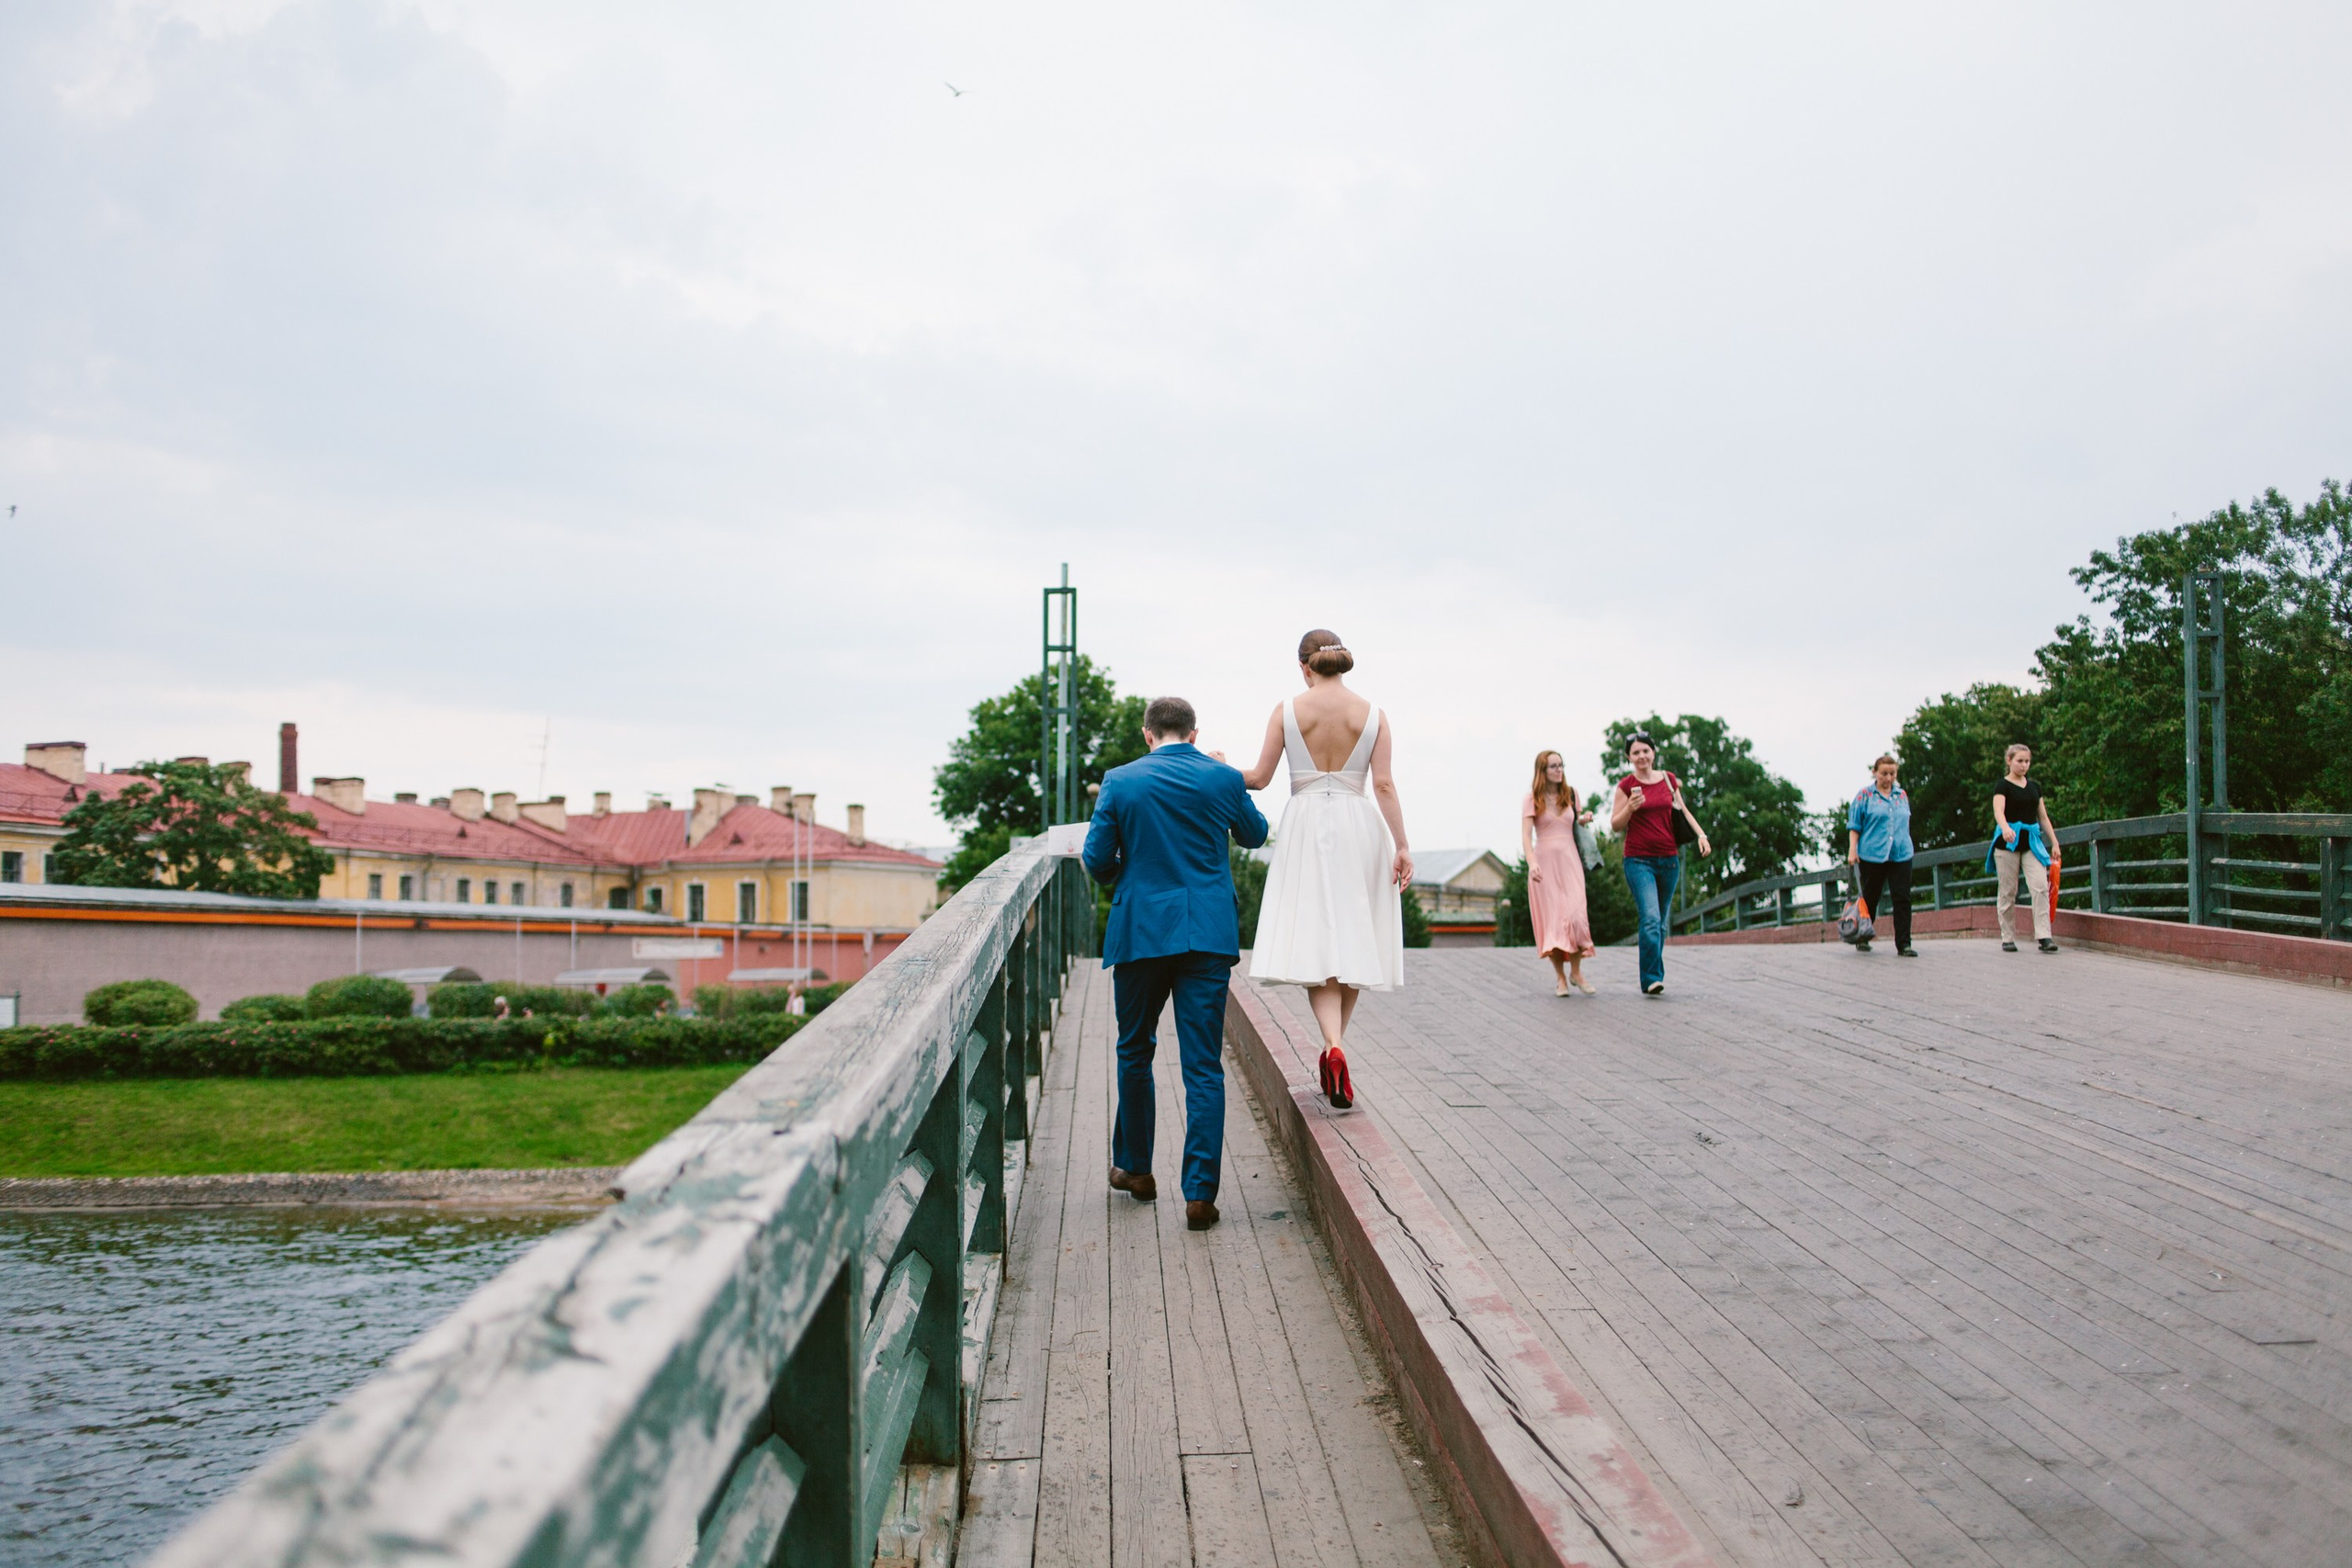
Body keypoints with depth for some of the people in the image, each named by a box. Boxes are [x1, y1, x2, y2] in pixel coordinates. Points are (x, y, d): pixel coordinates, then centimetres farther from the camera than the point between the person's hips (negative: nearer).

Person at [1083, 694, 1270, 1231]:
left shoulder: (1120, 782, -2)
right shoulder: (1223, 778, 0)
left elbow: (1096, 862, -2)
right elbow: (1255, 835, 17)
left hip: (1141, 931, 0)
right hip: (1209, 934, 0)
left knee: (1135, 1052, 19)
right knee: (1204, 1066, 1)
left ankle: (1134, 1168, 30)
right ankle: (1200, 1192, -3)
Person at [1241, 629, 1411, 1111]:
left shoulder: (1288, 710, 0)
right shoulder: (1372, 715, 3)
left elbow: (1259, 778, 0)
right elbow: (1384, 785, -4)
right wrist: (1401, 845, -4)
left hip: (1306, 827, -1)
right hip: (1358, 826, 1)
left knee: (1314, 940, -3)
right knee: (1352, 940, 12)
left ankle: (1335, 1048, -24)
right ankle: (1333, 1049, 21)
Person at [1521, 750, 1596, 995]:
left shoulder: (1571, 795, 11)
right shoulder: (1532, 799, 0)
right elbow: (1526, 834, -10)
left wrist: (1584, 819, 3)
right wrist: (1531, 862, -26)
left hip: (1569, 859, 2)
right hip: (1544, 862, -2)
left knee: (1575, 915, -12)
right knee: (1551, 918, -3)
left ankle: (1576, 971, 4)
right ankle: (1560, 977, 5)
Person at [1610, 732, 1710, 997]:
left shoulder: (1669, 779, 8)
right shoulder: (1626, 785, -2)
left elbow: (1683, 811, 19)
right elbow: (1615, 826, -1)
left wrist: (1701, 834, 5)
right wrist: (1630, 808, -19)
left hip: (1669, 859, 4)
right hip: (1639, 861, -4)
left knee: (1661, 922, 10)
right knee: (1651, 918, -18)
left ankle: (1654, 978, 19)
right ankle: (1651, 979, -17)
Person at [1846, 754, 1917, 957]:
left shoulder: (1902, 795, 13)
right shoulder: (1865, 795, 1)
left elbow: (1905, 823, 22)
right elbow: (1854, 825, 0)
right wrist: (1852, 850, -8)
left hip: (1901, 855, 3)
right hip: (1872, 855, -3)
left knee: (1903, 899, -6)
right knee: (1870, 899, 8)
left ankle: (1903, 944, -6)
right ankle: (1862, 938, 25)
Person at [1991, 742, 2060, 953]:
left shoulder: (2034, 787, 14)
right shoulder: (2003, 786, -2)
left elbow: (2043, 817, 17)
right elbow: (1998, 811, -20)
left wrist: (2054, 843, 10)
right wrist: (2005, 828, -40)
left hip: (2032, 841, 4)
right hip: (2008, 841, -4)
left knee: (2041, 887, -11)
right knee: (2008, 892, 0)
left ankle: (2043, 936, -13)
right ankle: (2008, 938, 9)